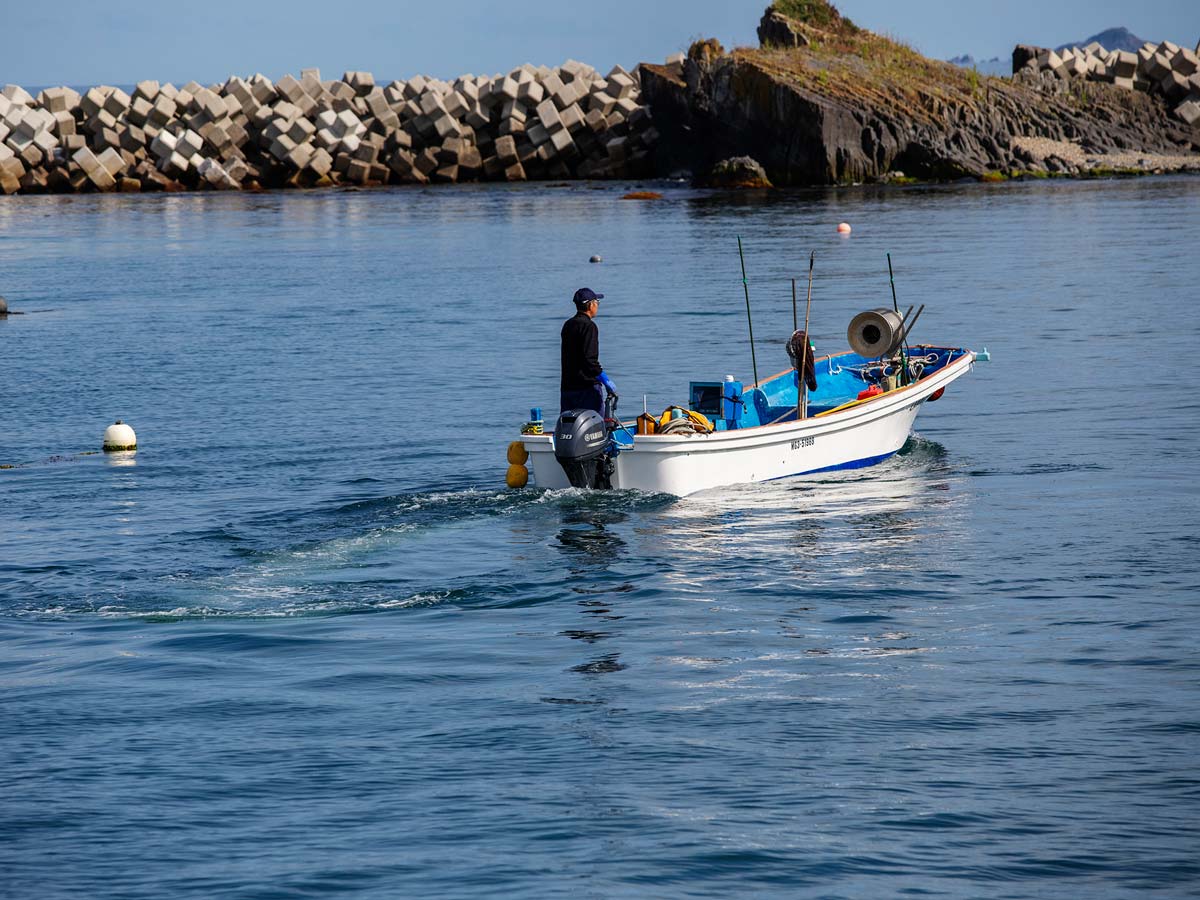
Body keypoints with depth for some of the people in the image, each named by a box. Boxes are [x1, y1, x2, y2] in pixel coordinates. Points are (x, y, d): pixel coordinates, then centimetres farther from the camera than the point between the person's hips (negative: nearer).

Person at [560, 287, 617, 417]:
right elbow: (590, 360, -21)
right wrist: (606, 381, -16)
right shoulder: (589, 326, -12)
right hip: (587, 387, -8)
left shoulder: (568, 325, 14)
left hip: (566, 386, 8)